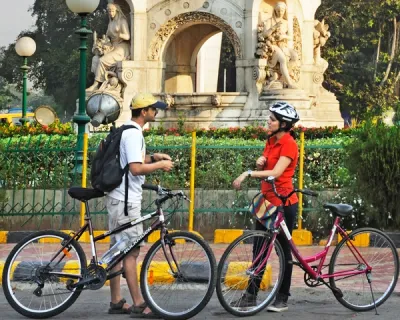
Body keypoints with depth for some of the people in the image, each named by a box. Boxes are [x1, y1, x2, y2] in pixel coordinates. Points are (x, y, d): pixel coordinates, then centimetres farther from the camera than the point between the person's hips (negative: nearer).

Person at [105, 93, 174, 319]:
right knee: (132, 251, -7)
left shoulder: (128, 131, 15)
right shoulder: (134, 134, -17)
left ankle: (117, 302, 17)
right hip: (126, 200, -10)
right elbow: (136, 168, -24)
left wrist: (153, 157, 15)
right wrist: (160, 165, -11)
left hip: (118, 198, 10)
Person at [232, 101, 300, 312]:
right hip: (268, 200, 8)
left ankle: (282, 299, 10)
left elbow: (276, 172, -25)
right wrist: (259, 164, -6)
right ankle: (251, 295, 9)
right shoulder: (271, 141, 11)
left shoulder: (289, 144, -14)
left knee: (283, 250, 2)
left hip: (283, 202, -8)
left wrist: (248, 174, -28)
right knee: (259, 249, 6)